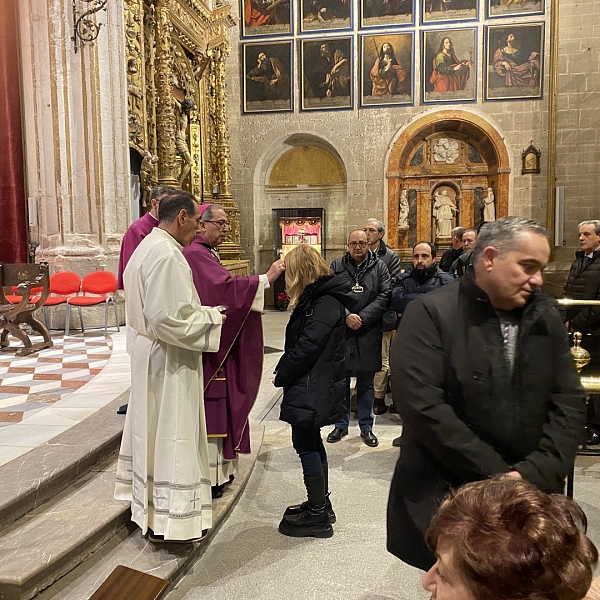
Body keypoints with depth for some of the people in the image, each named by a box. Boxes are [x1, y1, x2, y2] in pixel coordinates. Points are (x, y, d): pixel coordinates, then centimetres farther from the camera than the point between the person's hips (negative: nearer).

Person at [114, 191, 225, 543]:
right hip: (169, 358, -11)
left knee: (152, 428, 21)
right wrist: (210, 318, -14)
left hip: (149, 350, 11)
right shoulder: (167, 254, -22)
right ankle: (168, 519, 15)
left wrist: (200, 311, 12)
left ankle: (147, 501, 38)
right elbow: (169, 319, -28)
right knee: (171, 434, 1)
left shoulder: (148, 247, 10)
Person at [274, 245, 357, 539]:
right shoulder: (316, 298, 14)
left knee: (306, 443, -2)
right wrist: (284, 372, 6)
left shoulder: (326, 303, -18)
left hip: (313, 387, -10)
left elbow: (307, 346, -23)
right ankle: (320, 504, 32)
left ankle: (318, 515, 10)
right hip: (311, 384, 10)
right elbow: (297, 341, 15)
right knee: (311, 442, 18)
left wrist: (282, 375, -12)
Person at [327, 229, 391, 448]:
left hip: (369, 333, 0)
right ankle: (341, 425, 25)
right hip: (341, 331, 1)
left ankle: (366, 427, 24)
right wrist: (346, 316, -17)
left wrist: (363, 317, -15)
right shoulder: (336, 266, 4)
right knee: (341, 380, 10)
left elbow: (384, 296, -6)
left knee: (366, 383, 10)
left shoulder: (379, 267, 3)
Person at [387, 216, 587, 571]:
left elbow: (569, 402, 1)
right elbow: (423, 406, -21)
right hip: (446, 497, -4)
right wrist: (496, 473, -18)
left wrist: (536, 473, -13)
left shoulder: (547, 316, 4)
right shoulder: (431, 313, -13)